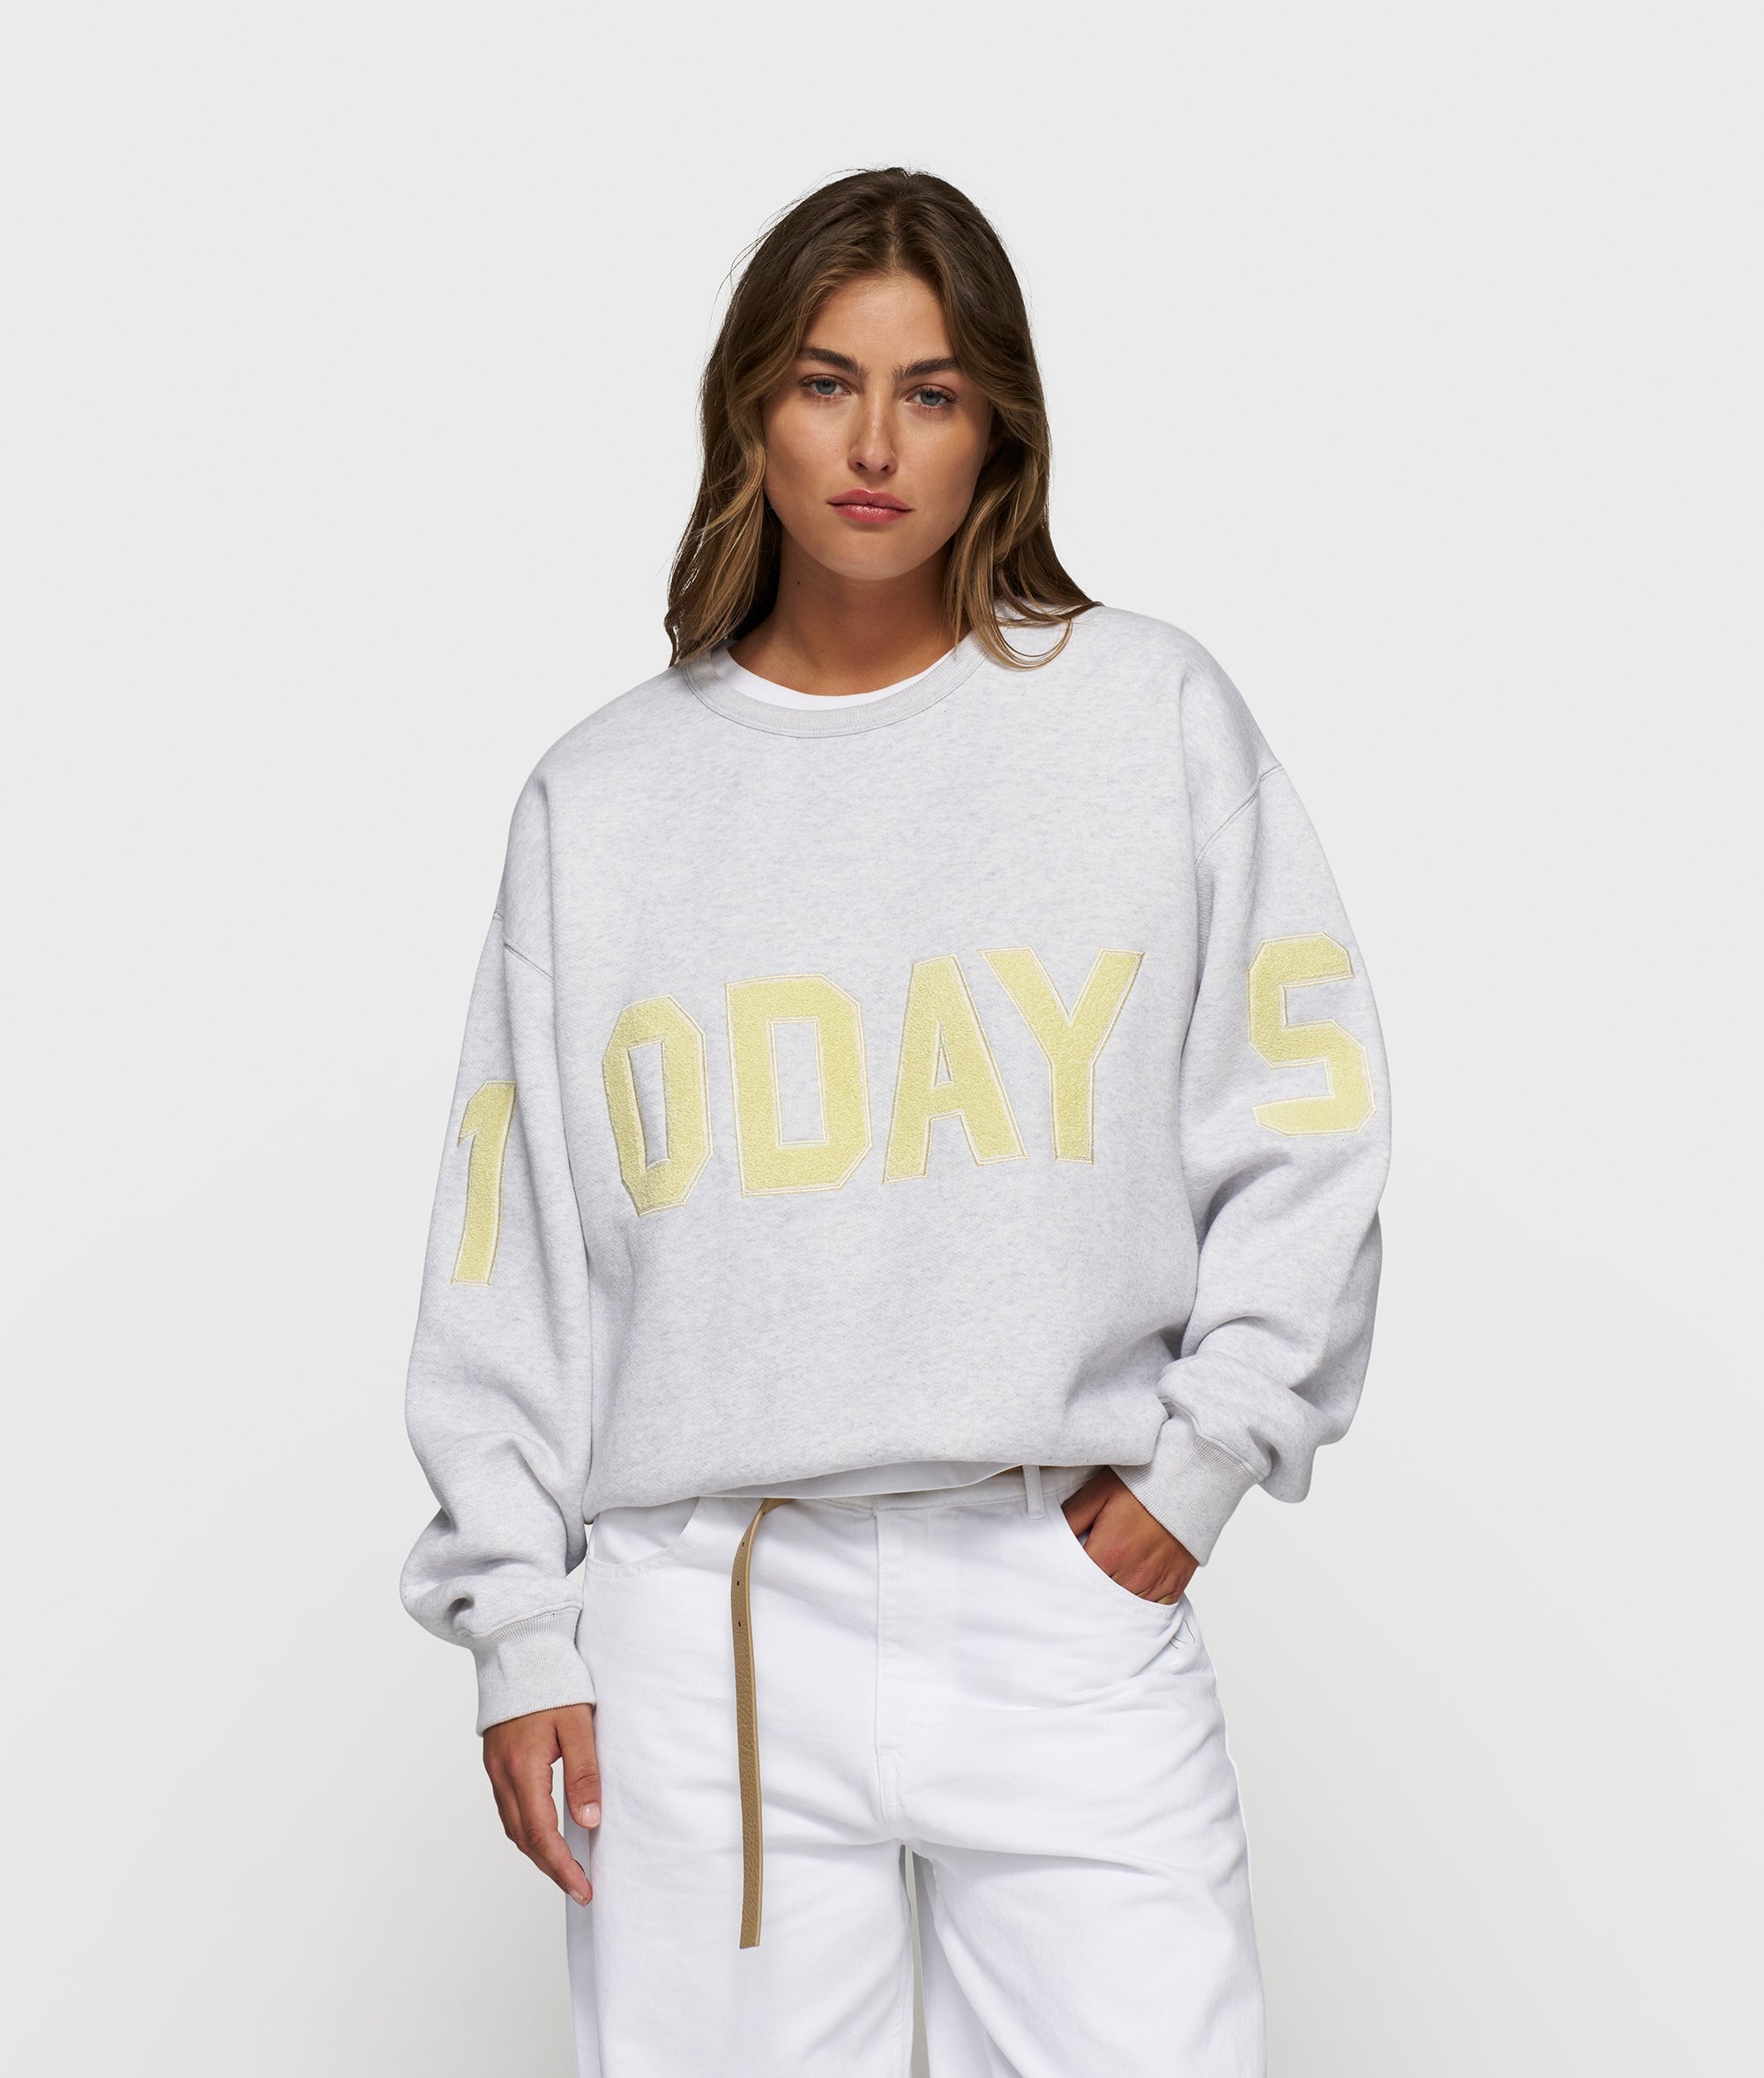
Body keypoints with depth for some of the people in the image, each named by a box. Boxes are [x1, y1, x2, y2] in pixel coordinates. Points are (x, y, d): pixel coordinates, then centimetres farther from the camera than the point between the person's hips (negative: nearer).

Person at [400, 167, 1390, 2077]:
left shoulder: (1153, 717, 5)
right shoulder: (602, 796, 8)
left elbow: (1305, 1123, 6)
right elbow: (511, 1240, 8)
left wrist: (1204, 1458, -1)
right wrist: (516, 1623, 4)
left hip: (1067, 1591, 0)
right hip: (705, 1623, 1)